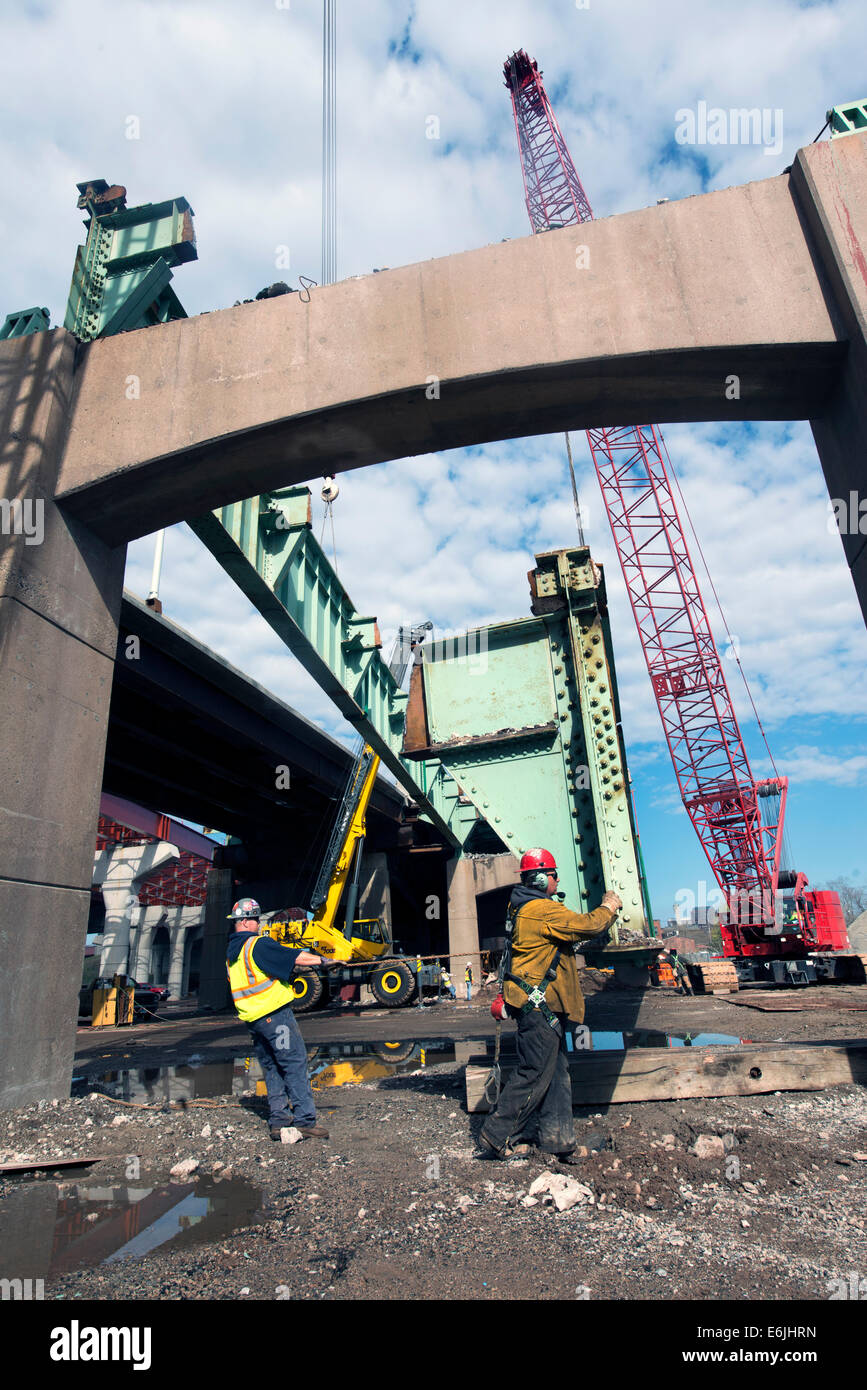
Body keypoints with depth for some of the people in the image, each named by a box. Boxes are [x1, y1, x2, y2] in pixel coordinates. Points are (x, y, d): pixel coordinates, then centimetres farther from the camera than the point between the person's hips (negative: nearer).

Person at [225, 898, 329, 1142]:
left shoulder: (231, 952, 13)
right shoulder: (258, 945, -14)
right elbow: (295, 957, -16)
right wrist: (324, 960, -9)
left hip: (251, 1018, 9)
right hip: (275, 1013, -8)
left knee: (272, 1069, 15)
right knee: (295, 1065, -4)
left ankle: (278, 1121, 17)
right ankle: (305, 1121, -5)